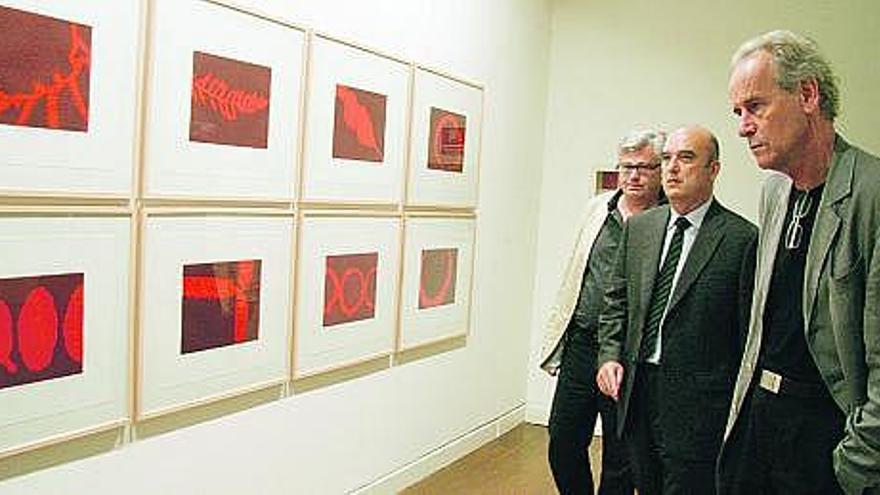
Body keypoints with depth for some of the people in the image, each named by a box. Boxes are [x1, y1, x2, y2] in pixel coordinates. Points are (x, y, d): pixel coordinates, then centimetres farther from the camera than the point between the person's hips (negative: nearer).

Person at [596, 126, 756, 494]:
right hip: (636, 390, 6)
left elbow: (748, 331, -9)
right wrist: (610, 355, -1)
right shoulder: (638, 227, 8)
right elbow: (616, 300, 13)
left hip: (696, 404, -5)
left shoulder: (742, 238, -10)